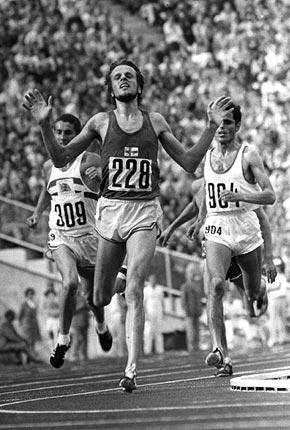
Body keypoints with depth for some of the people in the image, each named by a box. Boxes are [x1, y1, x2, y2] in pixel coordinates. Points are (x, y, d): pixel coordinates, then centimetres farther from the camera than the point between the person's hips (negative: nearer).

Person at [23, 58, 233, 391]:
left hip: (145, 212, -1)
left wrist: (211, 126, 4)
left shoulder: (155, 122, 10)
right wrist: (44, 124, -7)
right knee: (101, 299, 6)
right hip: (110, 210, 1)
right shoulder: (101, 122, 7)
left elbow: (189, 163, 13)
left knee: (134, 292, -16)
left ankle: (131, 370, -17)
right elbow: (61, 159, 7)